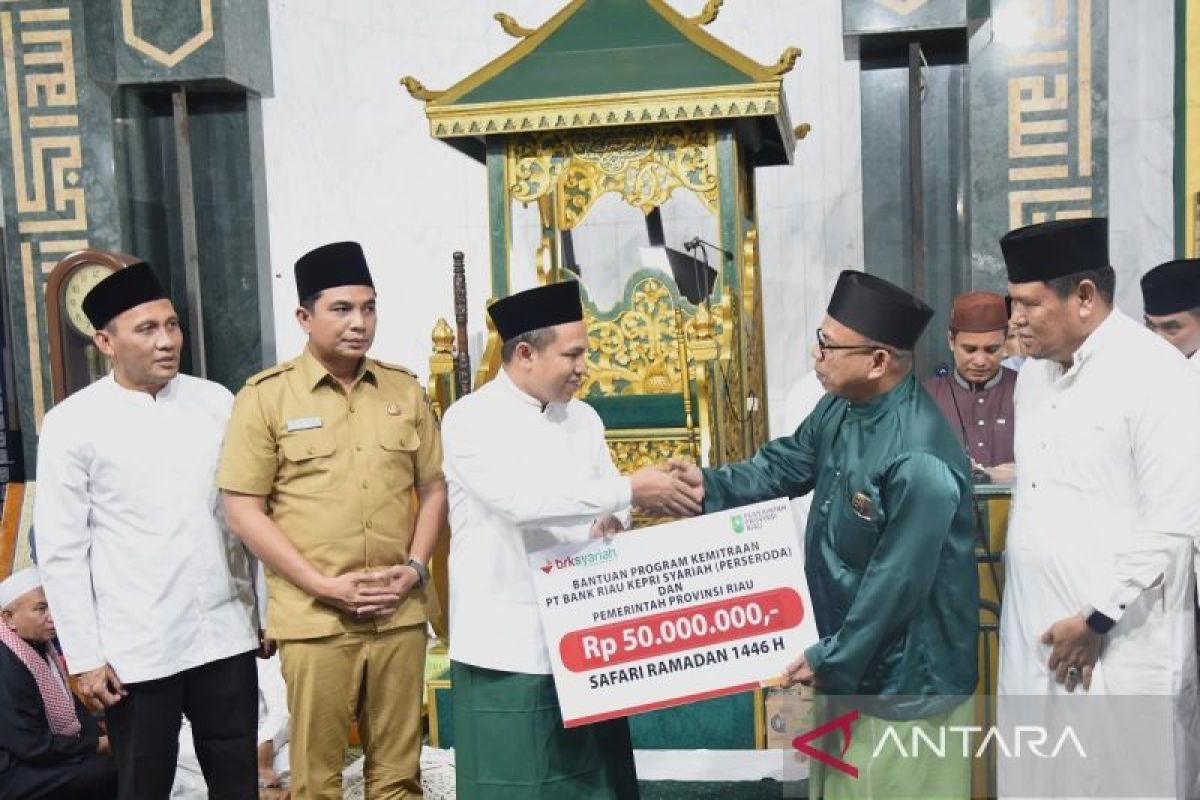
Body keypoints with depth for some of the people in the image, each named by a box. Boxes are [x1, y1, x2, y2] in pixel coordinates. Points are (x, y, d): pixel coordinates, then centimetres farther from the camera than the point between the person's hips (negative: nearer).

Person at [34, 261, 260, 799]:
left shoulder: (216, 403, 3)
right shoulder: (72, 425, -6)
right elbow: (61, 553, -4)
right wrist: (85, 657, -6)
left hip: (225, 635, 3)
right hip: (137, 651, -3)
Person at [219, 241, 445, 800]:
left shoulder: (405, 390, 8)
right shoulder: (265, 396, -3)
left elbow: (433, 488, 13)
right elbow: (243, 509, -5)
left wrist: (415, 567, -3)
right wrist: (322, 585, -11)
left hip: (400, 613, 3)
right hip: (314, 617, -3)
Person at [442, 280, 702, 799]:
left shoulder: (582, 417, 9)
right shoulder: (470, 420, -11)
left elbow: (609, 501, 11)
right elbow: (520, 499, -25)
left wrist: (612, 521, -14)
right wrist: (630, 490, -24)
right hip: (508, 642, -5)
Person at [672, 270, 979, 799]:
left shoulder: (920, 461, -31)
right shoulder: (841, 407, -3)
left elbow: (897, 585, -27)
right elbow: (786, 466, 11)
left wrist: (830, 661, -17)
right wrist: (710, 485, -6)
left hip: (905, 676, -9)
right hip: (849, 655, 9)